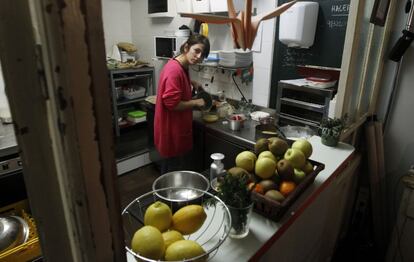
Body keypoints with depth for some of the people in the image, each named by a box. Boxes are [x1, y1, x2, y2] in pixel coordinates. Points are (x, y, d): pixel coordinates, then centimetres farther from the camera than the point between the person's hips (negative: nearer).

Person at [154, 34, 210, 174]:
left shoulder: (181, 66, 6)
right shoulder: (174, 70, -24)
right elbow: (172, 104, -28)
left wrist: (192, 83, 13)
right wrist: (196, 102, -15)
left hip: (176, 128, 10)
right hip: (171, 130, -10)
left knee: (169, 170, 24)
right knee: (174, 171, 7)